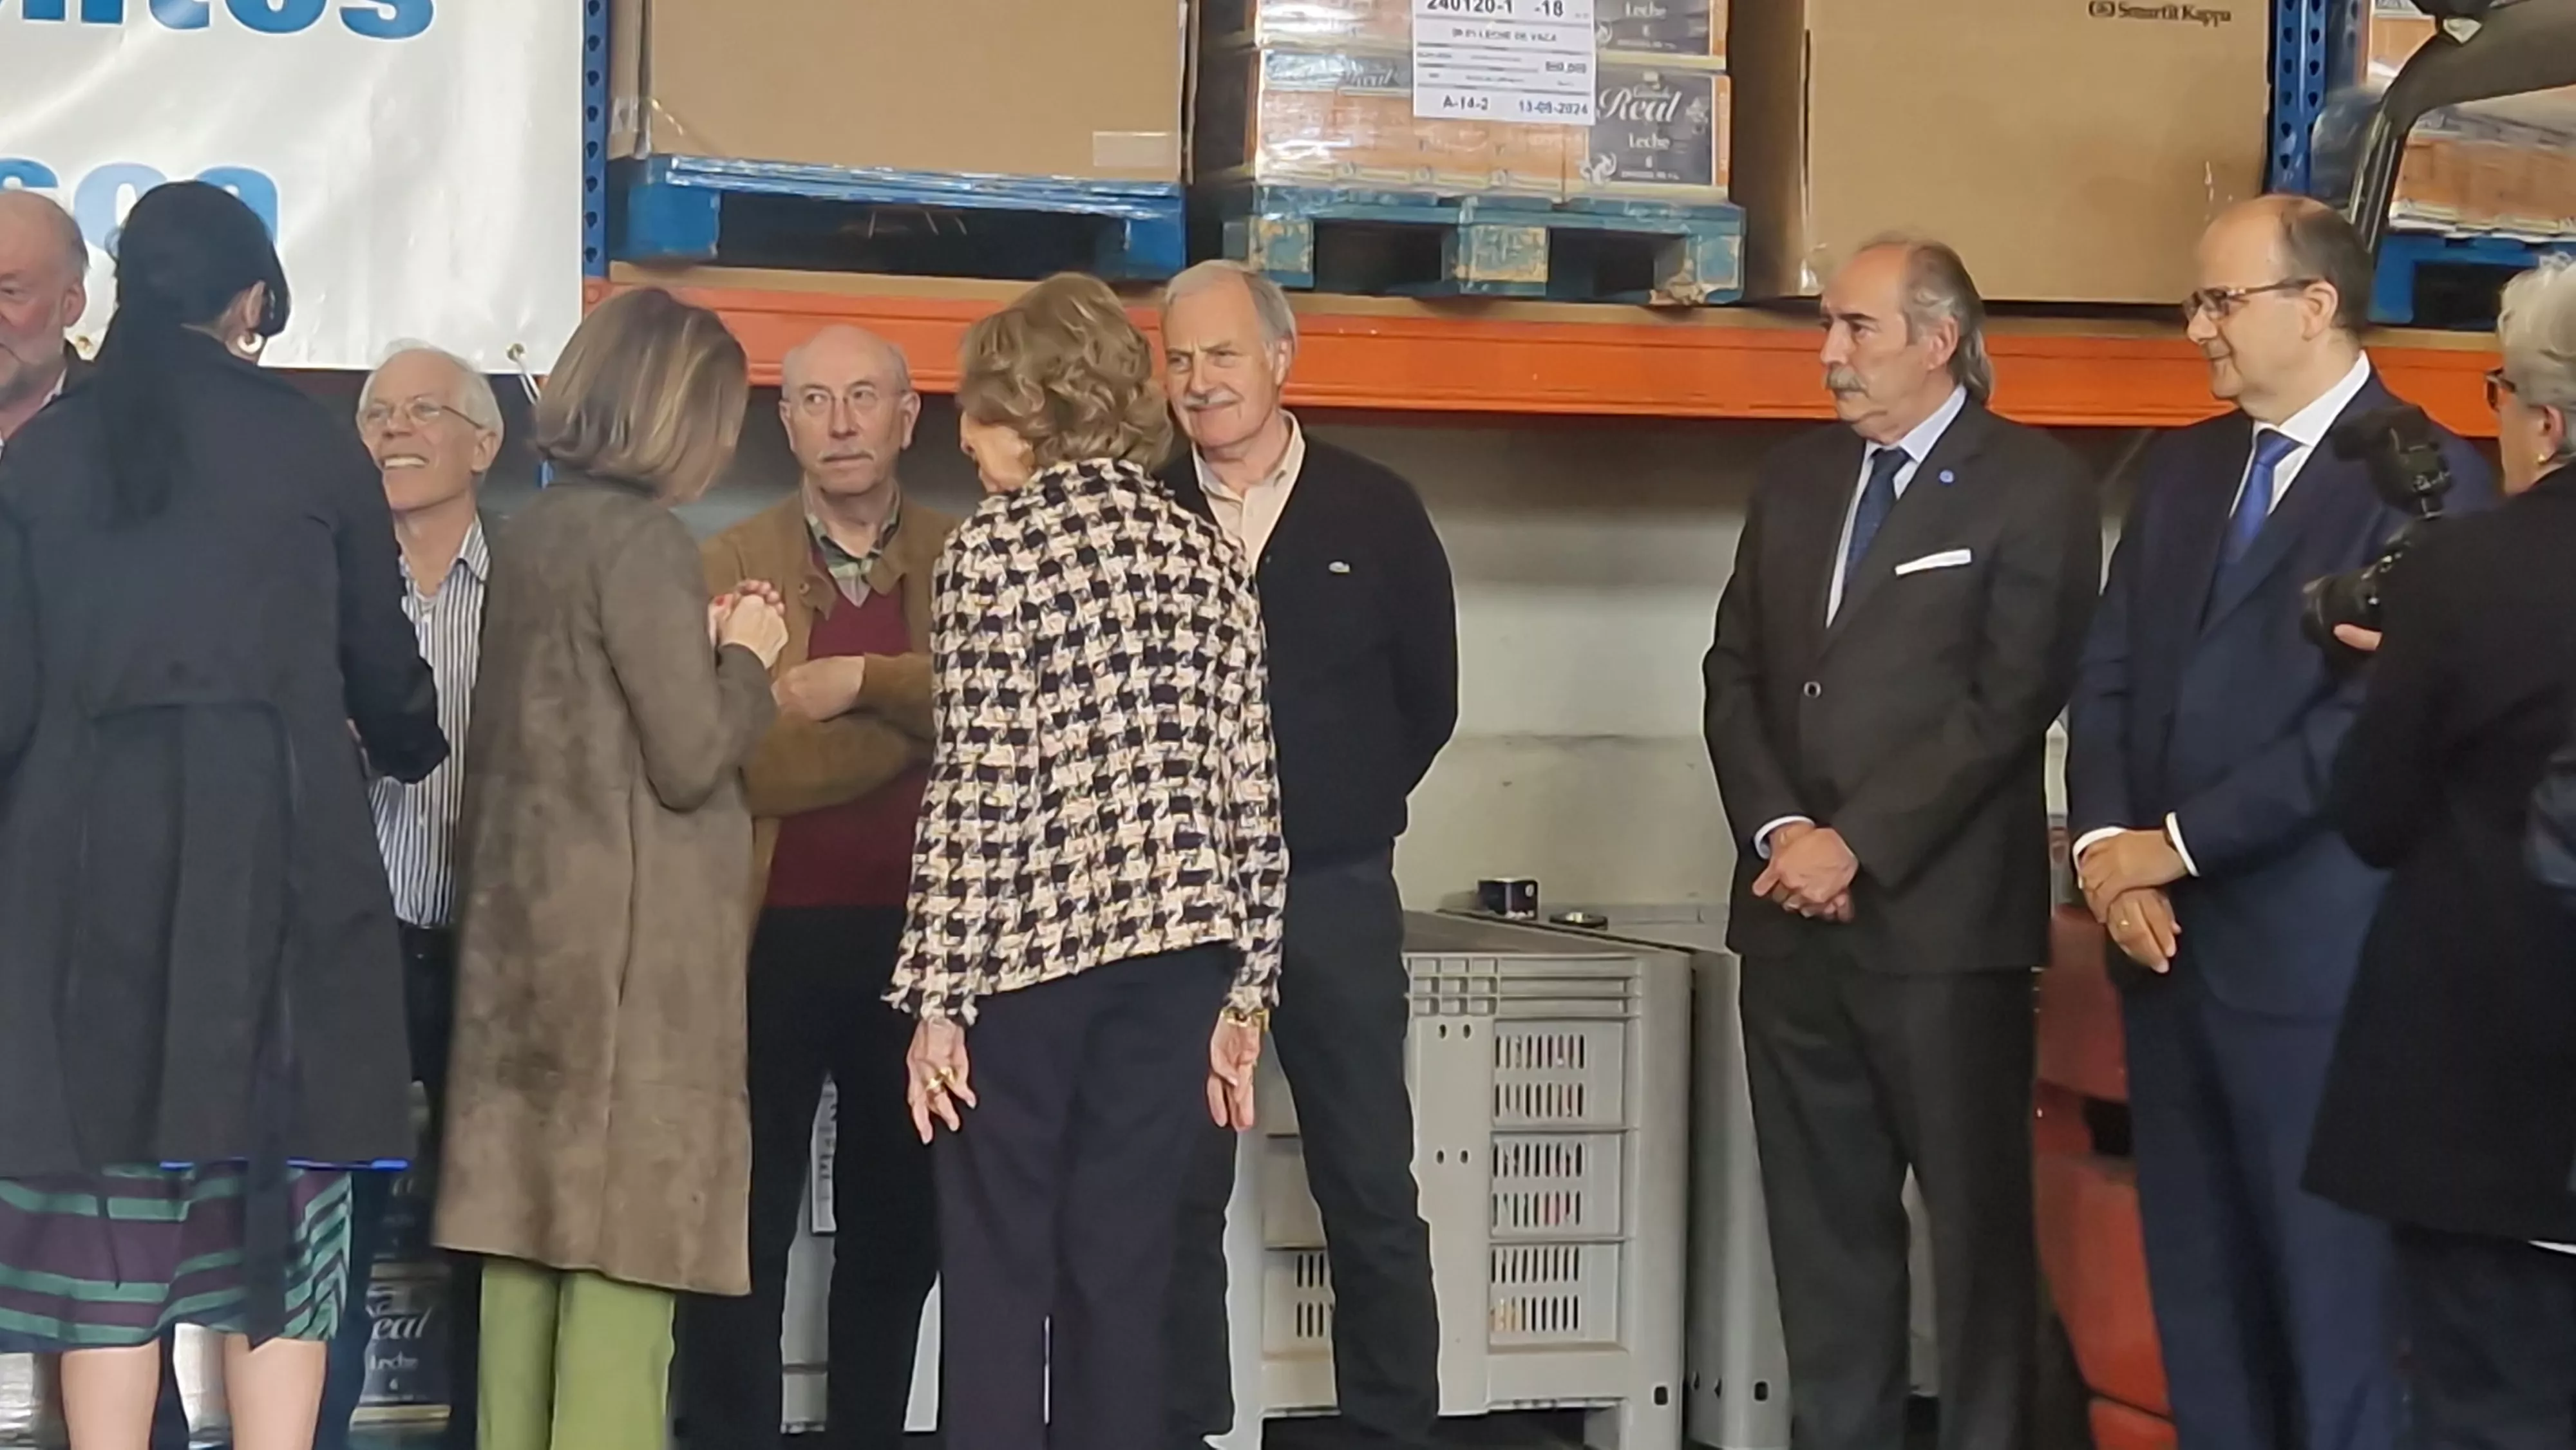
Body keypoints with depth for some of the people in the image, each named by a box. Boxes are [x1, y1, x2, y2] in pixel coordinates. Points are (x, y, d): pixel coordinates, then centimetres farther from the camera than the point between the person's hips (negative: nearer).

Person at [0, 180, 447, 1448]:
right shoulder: (313, 449, 3)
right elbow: (384, 674, 10)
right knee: (278, 1205, 4)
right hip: (276, 849, -1)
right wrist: (417, 753, 32)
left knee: (108, 1208, 6)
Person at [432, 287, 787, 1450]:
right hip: (632, 937, -8)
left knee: (533, 1220, 10)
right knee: (628, 1230, -5)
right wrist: (747, 657, 1)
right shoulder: (641, 538, -13)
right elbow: (693, 757, -15)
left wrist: (704, 652, 13)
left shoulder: (530, 533, 11)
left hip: (528, 922, 8)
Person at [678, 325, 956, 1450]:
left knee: (898, 1227, 12)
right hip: (770, 937, -2)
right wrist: (921, 720, -13)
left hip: (918, 936, 2)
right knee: (746, 1228, 4)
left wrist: (867, 683, -21)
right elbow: (737, 759, -12)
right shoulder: (728, 567, 1)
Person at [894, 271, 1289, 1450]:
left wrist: (937, 995, -9)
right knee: (1120, 1273, 8)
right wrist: (1243, 993, 12)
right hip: (1174, 948, 5)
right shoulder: (1205, 552, 10)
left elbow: (976, 790, -12)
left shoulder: (992, 550, -6)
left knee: (998, 1278, 3)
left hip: (1031, 946, -5)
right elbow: (1249, 790, 7)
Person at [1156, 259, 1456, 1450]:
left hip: (1336, 895, 0)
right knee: (1178, 1192, 6)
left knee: (1371, 1191, 4)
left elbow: (1427, 703, 9)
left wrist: (1336, 814, 7)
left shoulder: (1376, 513, 2)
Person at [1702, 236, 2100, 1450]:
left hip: (1941, 918, -6)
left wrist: (1856, 843, -15)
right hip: (1792, 912, 6)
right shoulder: (1796, 480, 15)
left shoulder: (2035, 486, -4)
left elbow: (2009, 702, -12)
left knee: (1976, 1217, 1)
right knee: (1822, 1216, 10)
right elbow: (1735, 674, 12)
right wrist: (1777, 829, -4)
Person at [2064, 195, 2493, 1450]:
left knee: (2334, 1291, 1)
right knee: (2199, 1283, 13)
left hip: (2314, 952, -7)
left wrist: (2178, 845, -13)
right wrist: (2107, 846, -6)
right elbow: (2107, 674, 11)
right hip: (2168, 938, 7)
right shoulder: (2181, 468, 14)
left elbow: (2377, 721, -17)